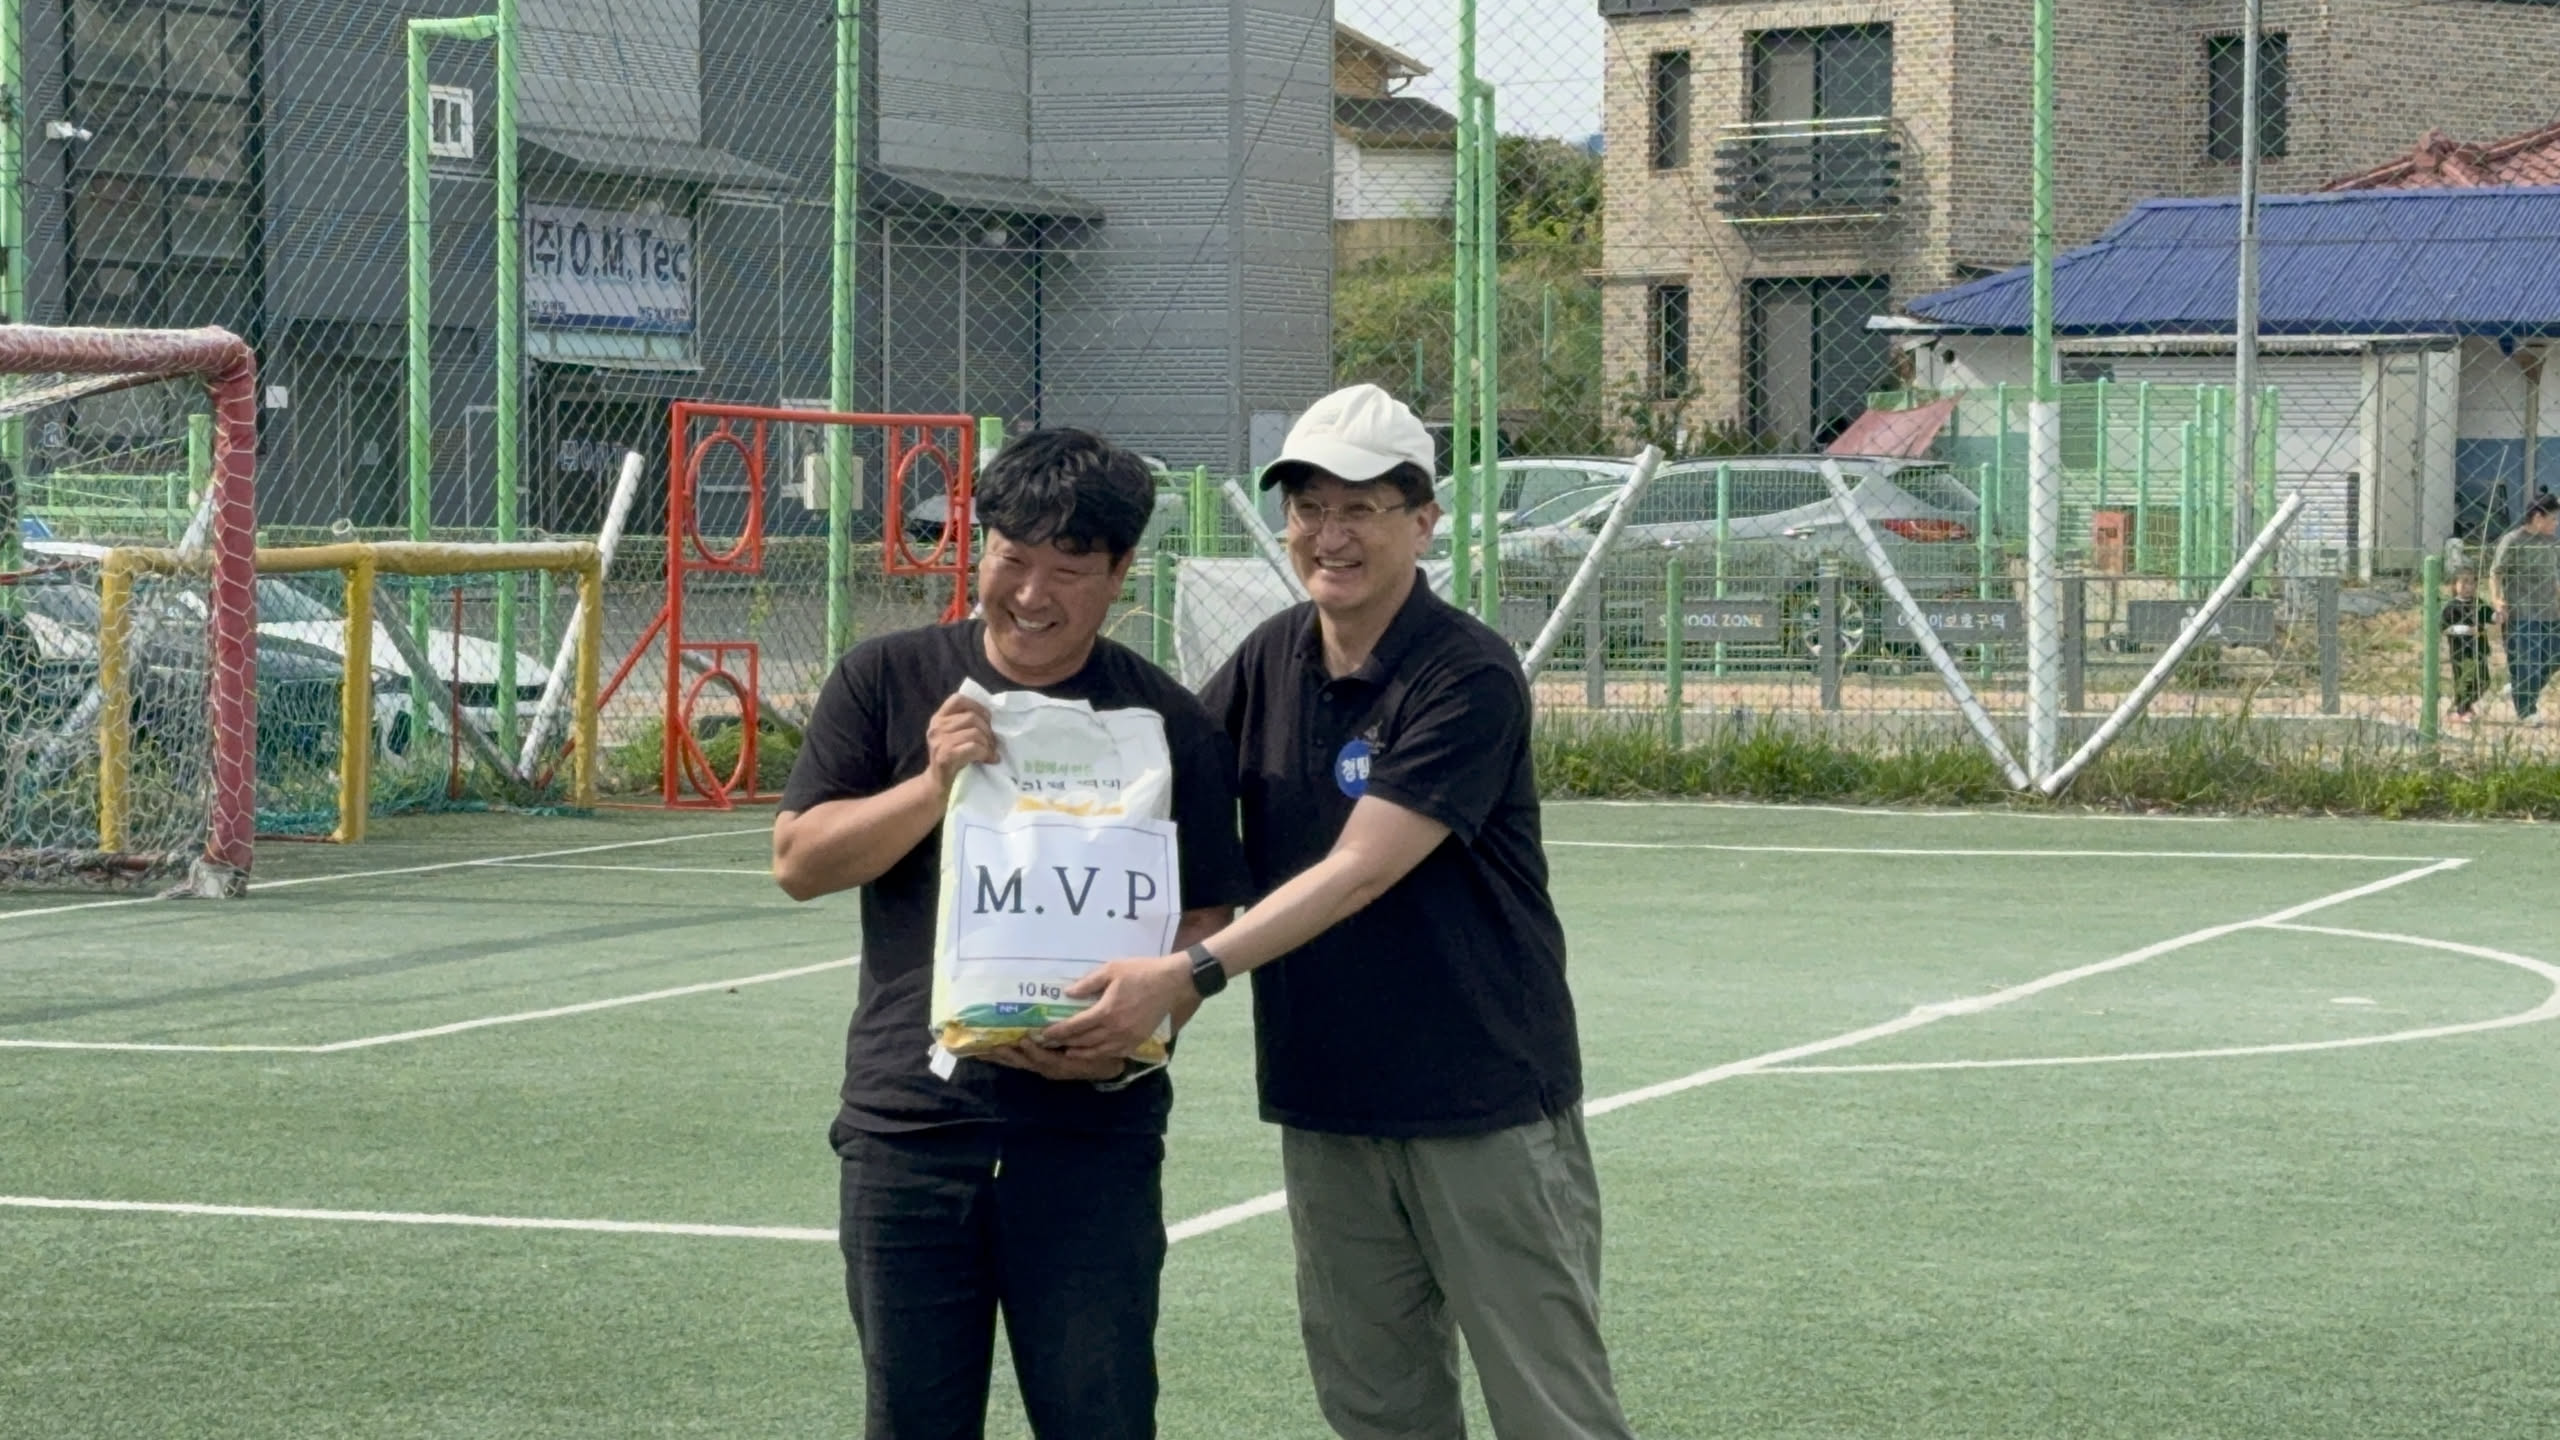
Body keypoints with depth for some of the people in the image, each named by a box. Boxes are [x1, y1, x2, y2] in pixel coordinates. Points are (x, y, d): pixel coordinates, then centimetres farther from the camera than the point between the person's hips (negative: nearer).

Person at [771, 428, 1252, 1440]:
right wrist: (935, 785, -14)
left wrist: (1126, 1043, -18)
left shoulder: (1168, 724, 1)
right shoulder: (888, 683, 4)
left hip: (1091, 1128, -1)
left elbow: (1201, 926, 1)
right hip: (911, 1123, 1)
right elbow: (798, 860, 1)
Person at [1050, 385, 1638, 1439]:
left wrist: (1189, 974, -29)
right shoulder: (1269, 661, 6)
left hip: (1485, 1101, -6)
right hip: (1324, 1106, 6)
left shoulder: (1468, 678, -14)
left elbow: (1359, 872, -21)